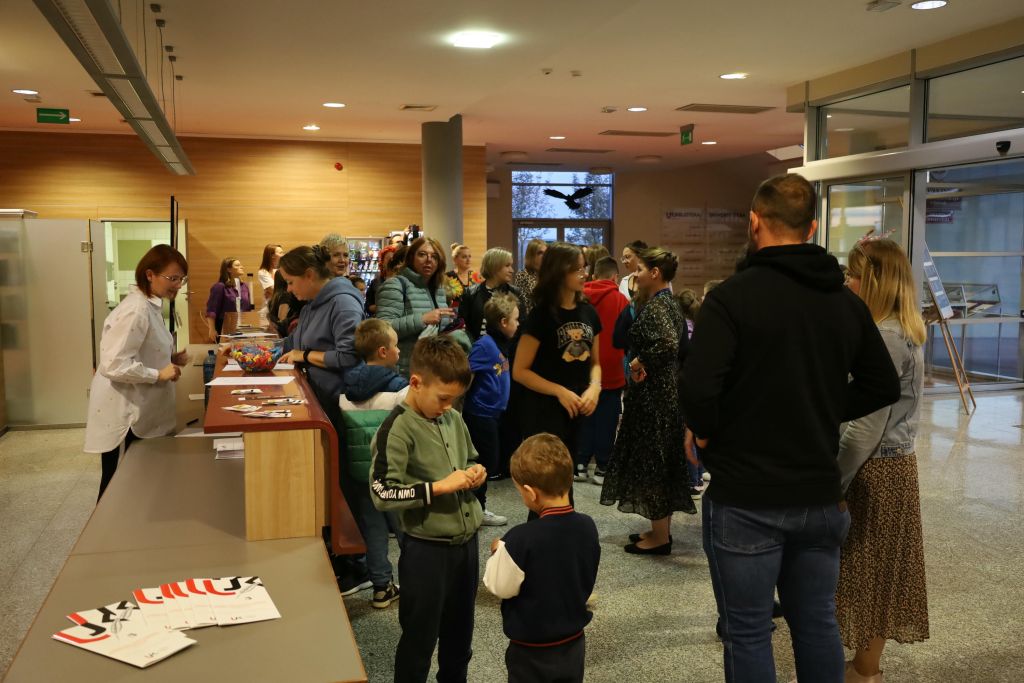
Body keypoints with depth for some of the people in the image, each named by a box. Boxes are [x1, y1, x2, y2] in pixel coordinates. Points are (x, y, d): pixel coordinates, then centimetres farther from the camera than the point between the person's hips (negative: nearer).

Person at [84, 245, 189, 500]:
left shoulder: (150, 305, 9)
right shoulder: (135, 310, -22)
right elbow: (114, 365, -27)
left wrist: (170, 359, 5)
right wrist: (159, 374, -21)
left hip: (139, 410, 10)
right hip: (124, 414, -10)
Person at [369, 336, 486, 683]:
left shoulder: (453, 419, 4)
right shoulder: (398, 428, -17)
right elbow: (382, 494, -23)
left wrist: (475, 472, -2)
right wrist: (439, 486, -24)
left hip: (466, 543, 7)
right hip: (427, 550, -7)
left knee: (460, 635, 23)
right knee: (419, 640, 10)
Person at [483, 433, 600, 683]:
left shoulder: (521, 539, -29)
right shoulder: (588, 527, -11)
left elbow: (500, 587, -15)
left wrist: (498, 552, 0)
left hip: (531, 651, -5)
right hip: (574, 643, 5)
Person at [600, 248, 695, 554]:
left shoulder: (655, 306, -17)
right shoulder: (669, 303, 12)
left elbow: (669, 343, -33)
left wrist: (639, 362, -20)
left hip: (654, 394, -10)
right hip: (668, 389, 10)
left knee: (650, 461, -1)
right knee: (663, 460, 16)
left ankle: (660, 538, 9)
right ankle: (661, 529, 27)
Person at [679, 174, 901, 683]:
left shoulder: (731, 296, -14)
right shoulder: (846, 301, 5)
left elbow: (698, 386, -25)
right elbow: (884, 386, 14)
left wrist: (705, 434, -6)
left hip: (745, 499, -5)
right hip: (820, 496, 6)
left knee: (748, 633, 8)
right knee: (817, 624, 19)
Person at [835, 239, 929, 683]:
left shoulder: (883, 338, -21)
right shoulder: (901, 332, 10)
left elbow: (865, 427, -23)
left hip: (875, 470, -9)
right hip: (890, 464, 9)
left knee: (869, 571, 3)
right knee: (878, 572, 16)